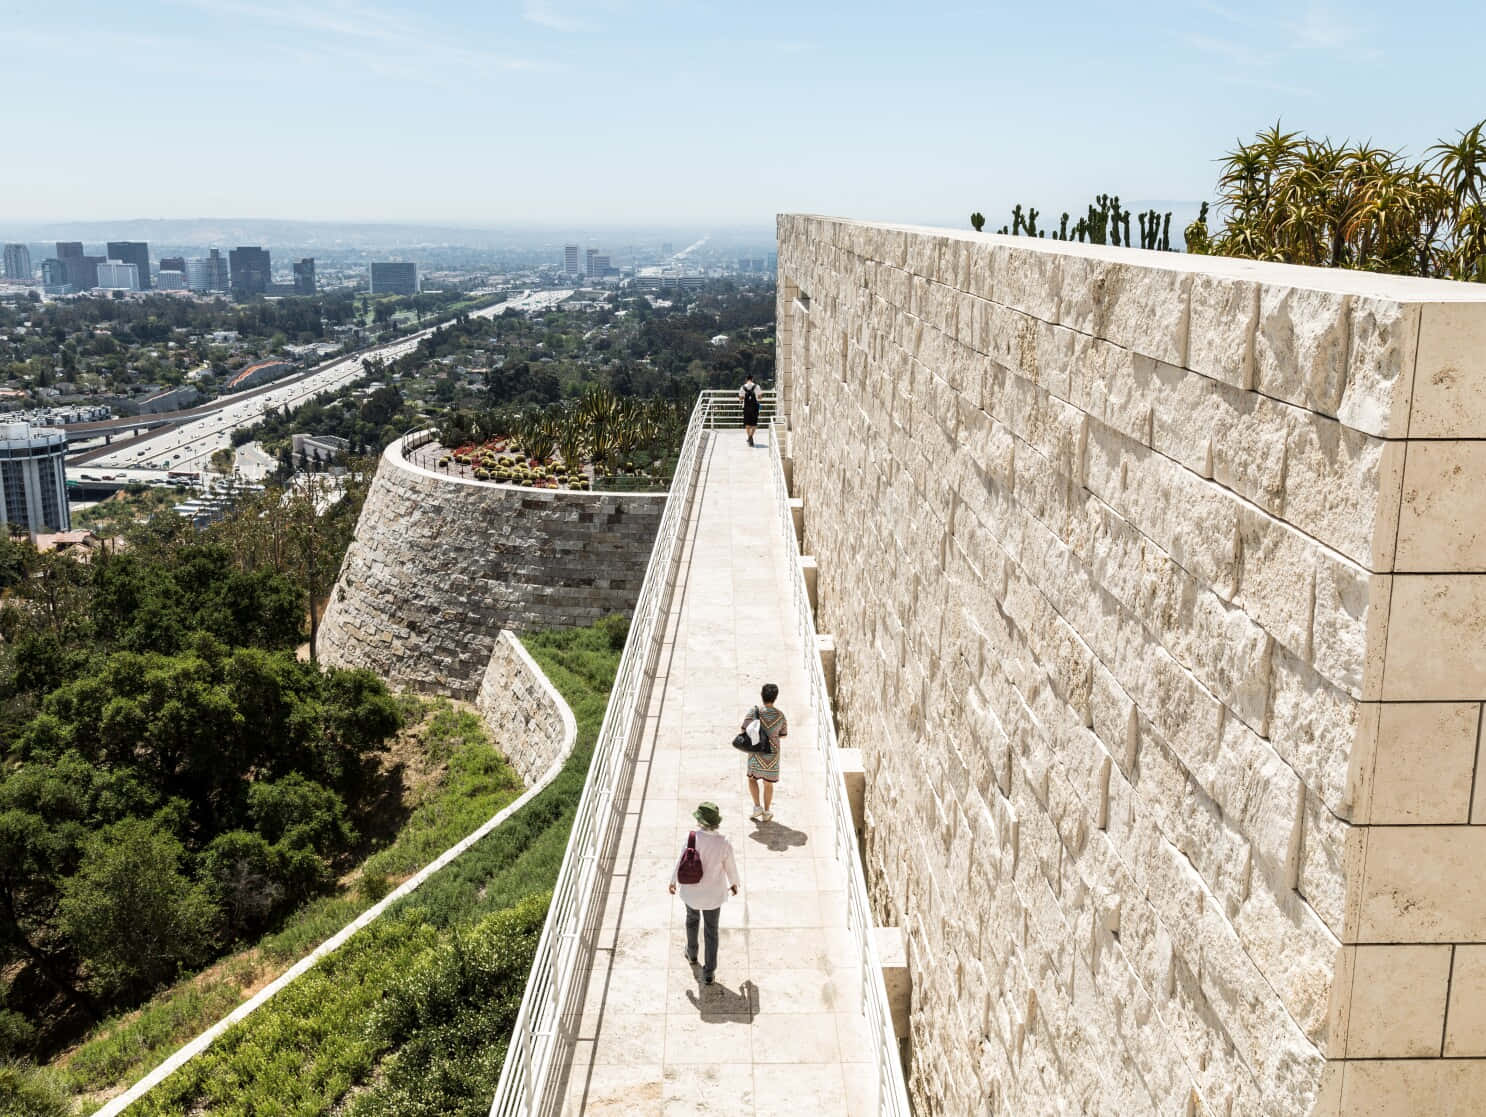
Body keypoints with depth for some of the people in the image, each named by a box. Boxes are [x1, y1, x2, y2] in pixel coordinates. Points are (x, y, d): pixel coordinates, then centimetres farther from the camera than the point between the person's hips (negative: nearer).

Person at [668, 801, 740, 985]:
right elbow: (730, 867, -10)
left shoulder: (691, 837, -27)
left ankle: (692, 953, 55)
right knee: (711, 931, 19)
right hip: (713, 892, -1)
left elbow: (681, 862, -14)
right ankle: (708, 973, 24)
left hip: (691, 889, 1)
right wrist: (734, 883, 13)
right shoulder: (725, 844, -26)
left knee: (692, 917, 34)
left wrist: (673, 881, 5)